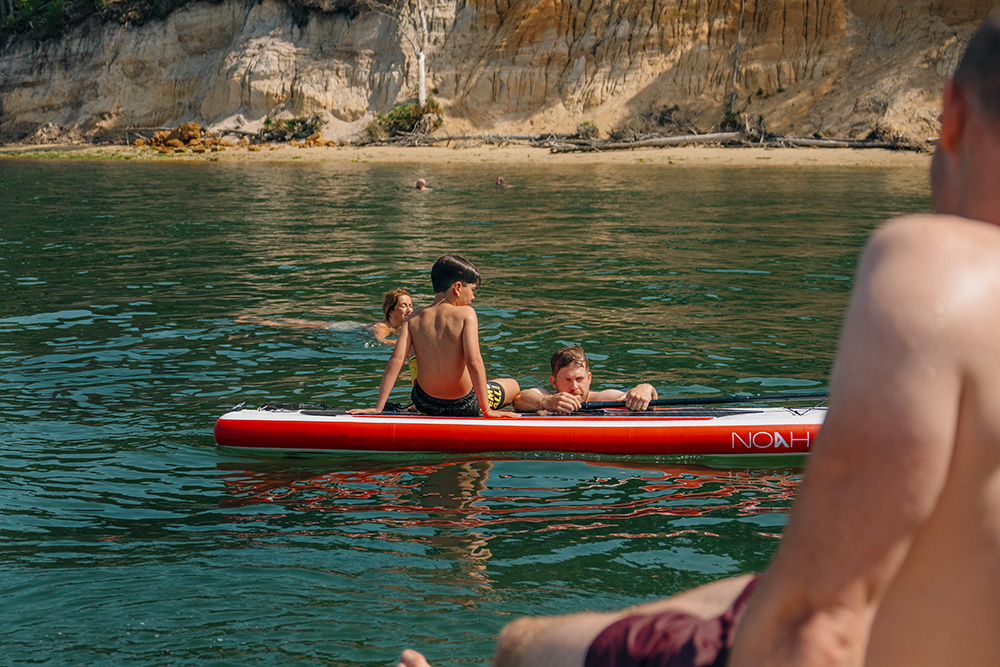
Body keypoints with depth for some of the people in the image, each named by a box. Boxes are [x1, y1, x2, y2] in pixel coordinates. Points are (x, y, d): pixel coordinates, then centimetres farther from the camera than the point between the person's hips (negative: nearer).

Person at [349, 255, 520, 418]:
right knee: (513, 385, 26)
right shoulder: (465, 314, -14)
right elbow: (474, 362, -23)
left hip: (425, 404, 4)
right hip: (464, 406, -4)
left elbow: (396, 360, -12)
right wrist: (486, 410, -19)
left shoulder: (413, 319, -3)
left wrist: (378, 407, -11)